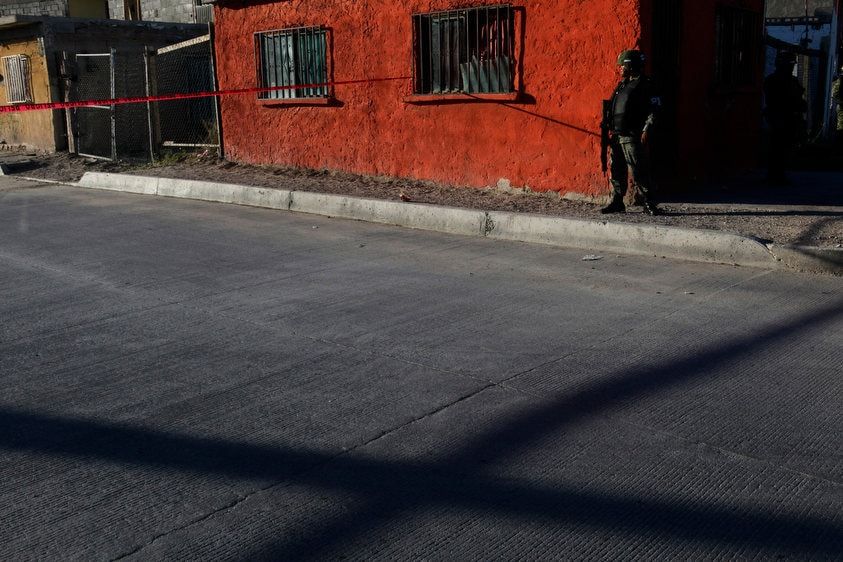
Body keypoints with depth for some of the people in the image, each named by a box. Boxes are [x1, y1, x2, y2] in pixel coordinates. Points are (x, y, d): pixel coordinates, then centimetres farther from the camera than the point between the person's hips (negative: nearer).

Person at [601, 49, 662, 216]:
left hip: (633, 137, -8)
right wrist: (610, 128, 14)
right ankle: (617, 202, 17)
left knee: (639, 172, -8)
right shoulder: (622, 85, 19)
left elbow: (654, 110, -11)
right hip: (617, 136, 8)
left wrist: (646, 130, -17)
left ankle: (649, 203, -1)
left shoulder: (645, 85, -5)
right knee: (616, 171, 10)